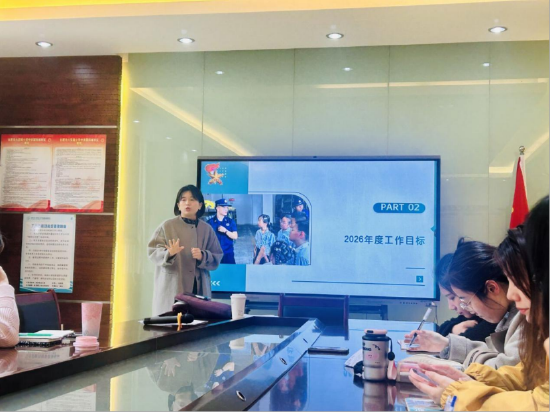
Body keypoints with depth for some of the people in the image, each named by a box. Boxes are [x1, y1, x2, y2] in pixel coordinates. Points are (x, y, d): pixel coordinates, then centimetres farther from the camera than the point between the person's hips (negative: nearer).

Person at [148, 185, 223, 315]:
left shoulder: (207, 229, 8)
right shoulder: (167, 226, 1)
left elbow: (217, 257, 8)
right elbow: (153, 252, -3)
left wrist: (203, 257, -12)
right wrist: (169, 253, -23)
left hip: (199, 288, 2)